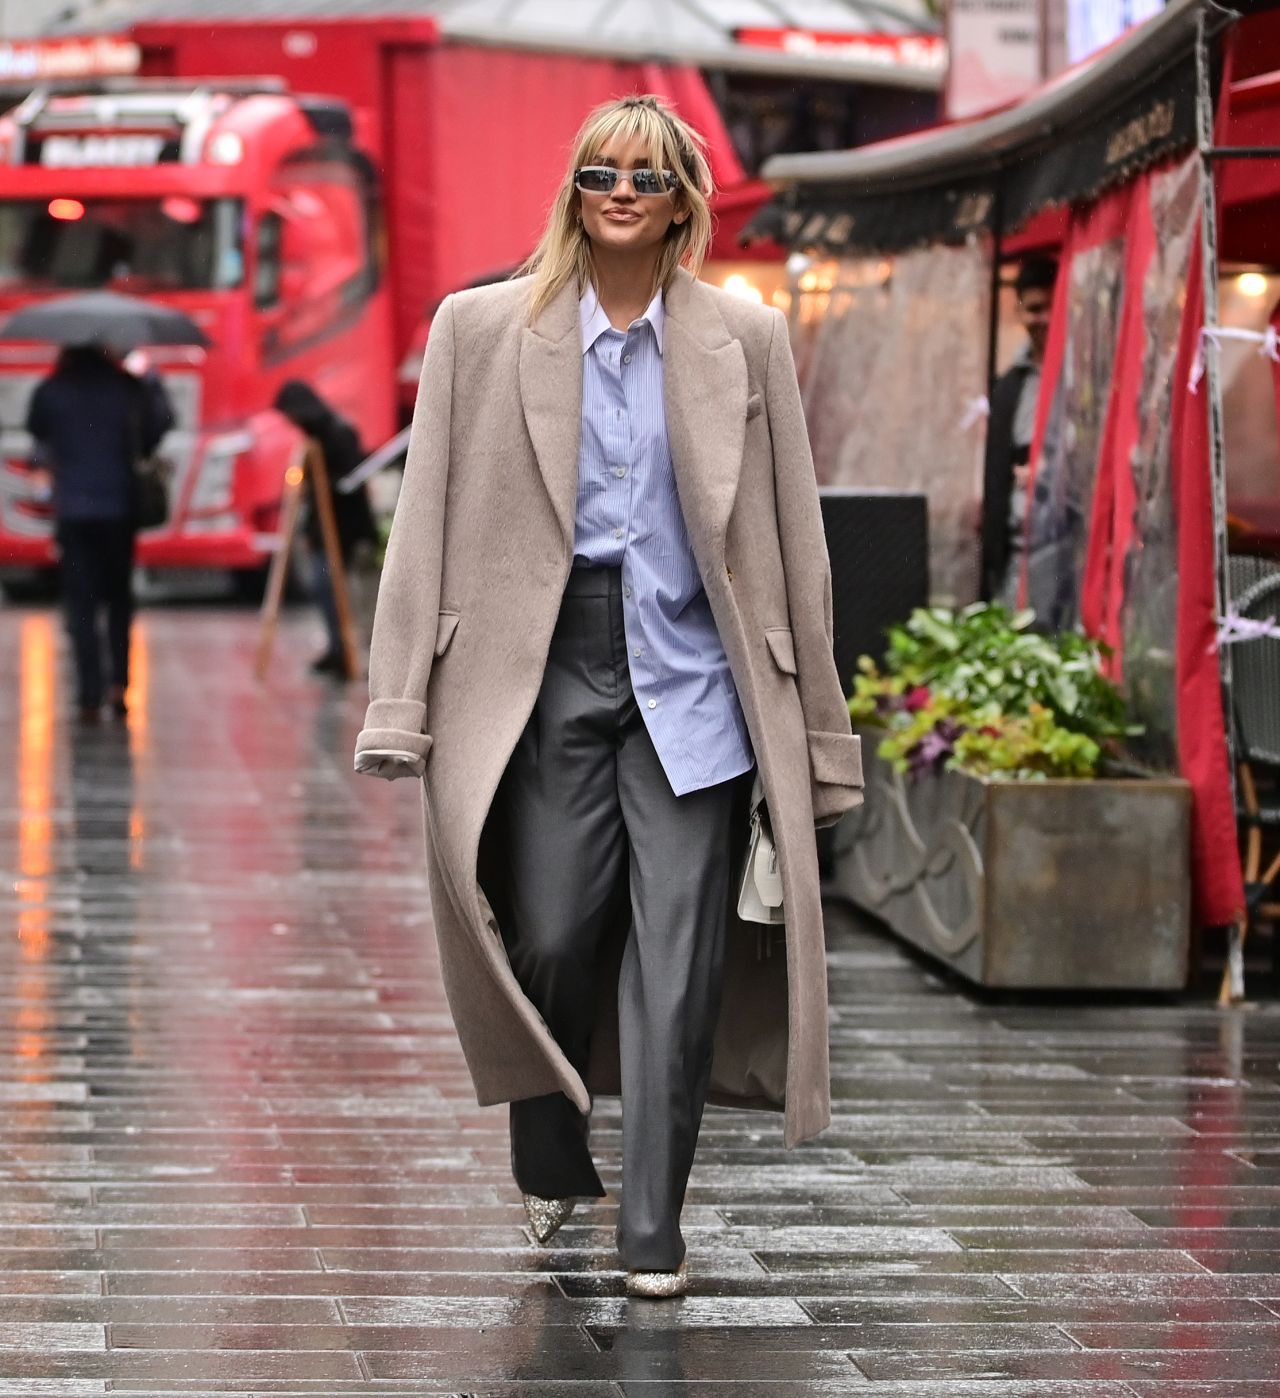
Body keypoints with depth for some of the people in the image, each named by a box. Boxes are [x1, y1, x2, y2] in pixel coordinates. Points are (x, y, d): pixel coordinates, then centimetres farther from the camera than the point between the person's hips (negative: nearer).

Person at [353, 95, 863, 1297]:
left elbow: (791, 537, 8)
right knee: (548, 939, -1)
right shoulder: (482, 330, 5)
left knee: (678, 960, -4)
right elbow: (428, 523, 4)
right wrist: (401, 709, -3)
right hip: (547, 668, 0)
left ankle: (652, 1232, 4)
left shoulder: (743, 340, 6)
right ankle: (552, 1172, 25)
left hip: (687, 674, 0)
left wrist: (816, 735, 6)